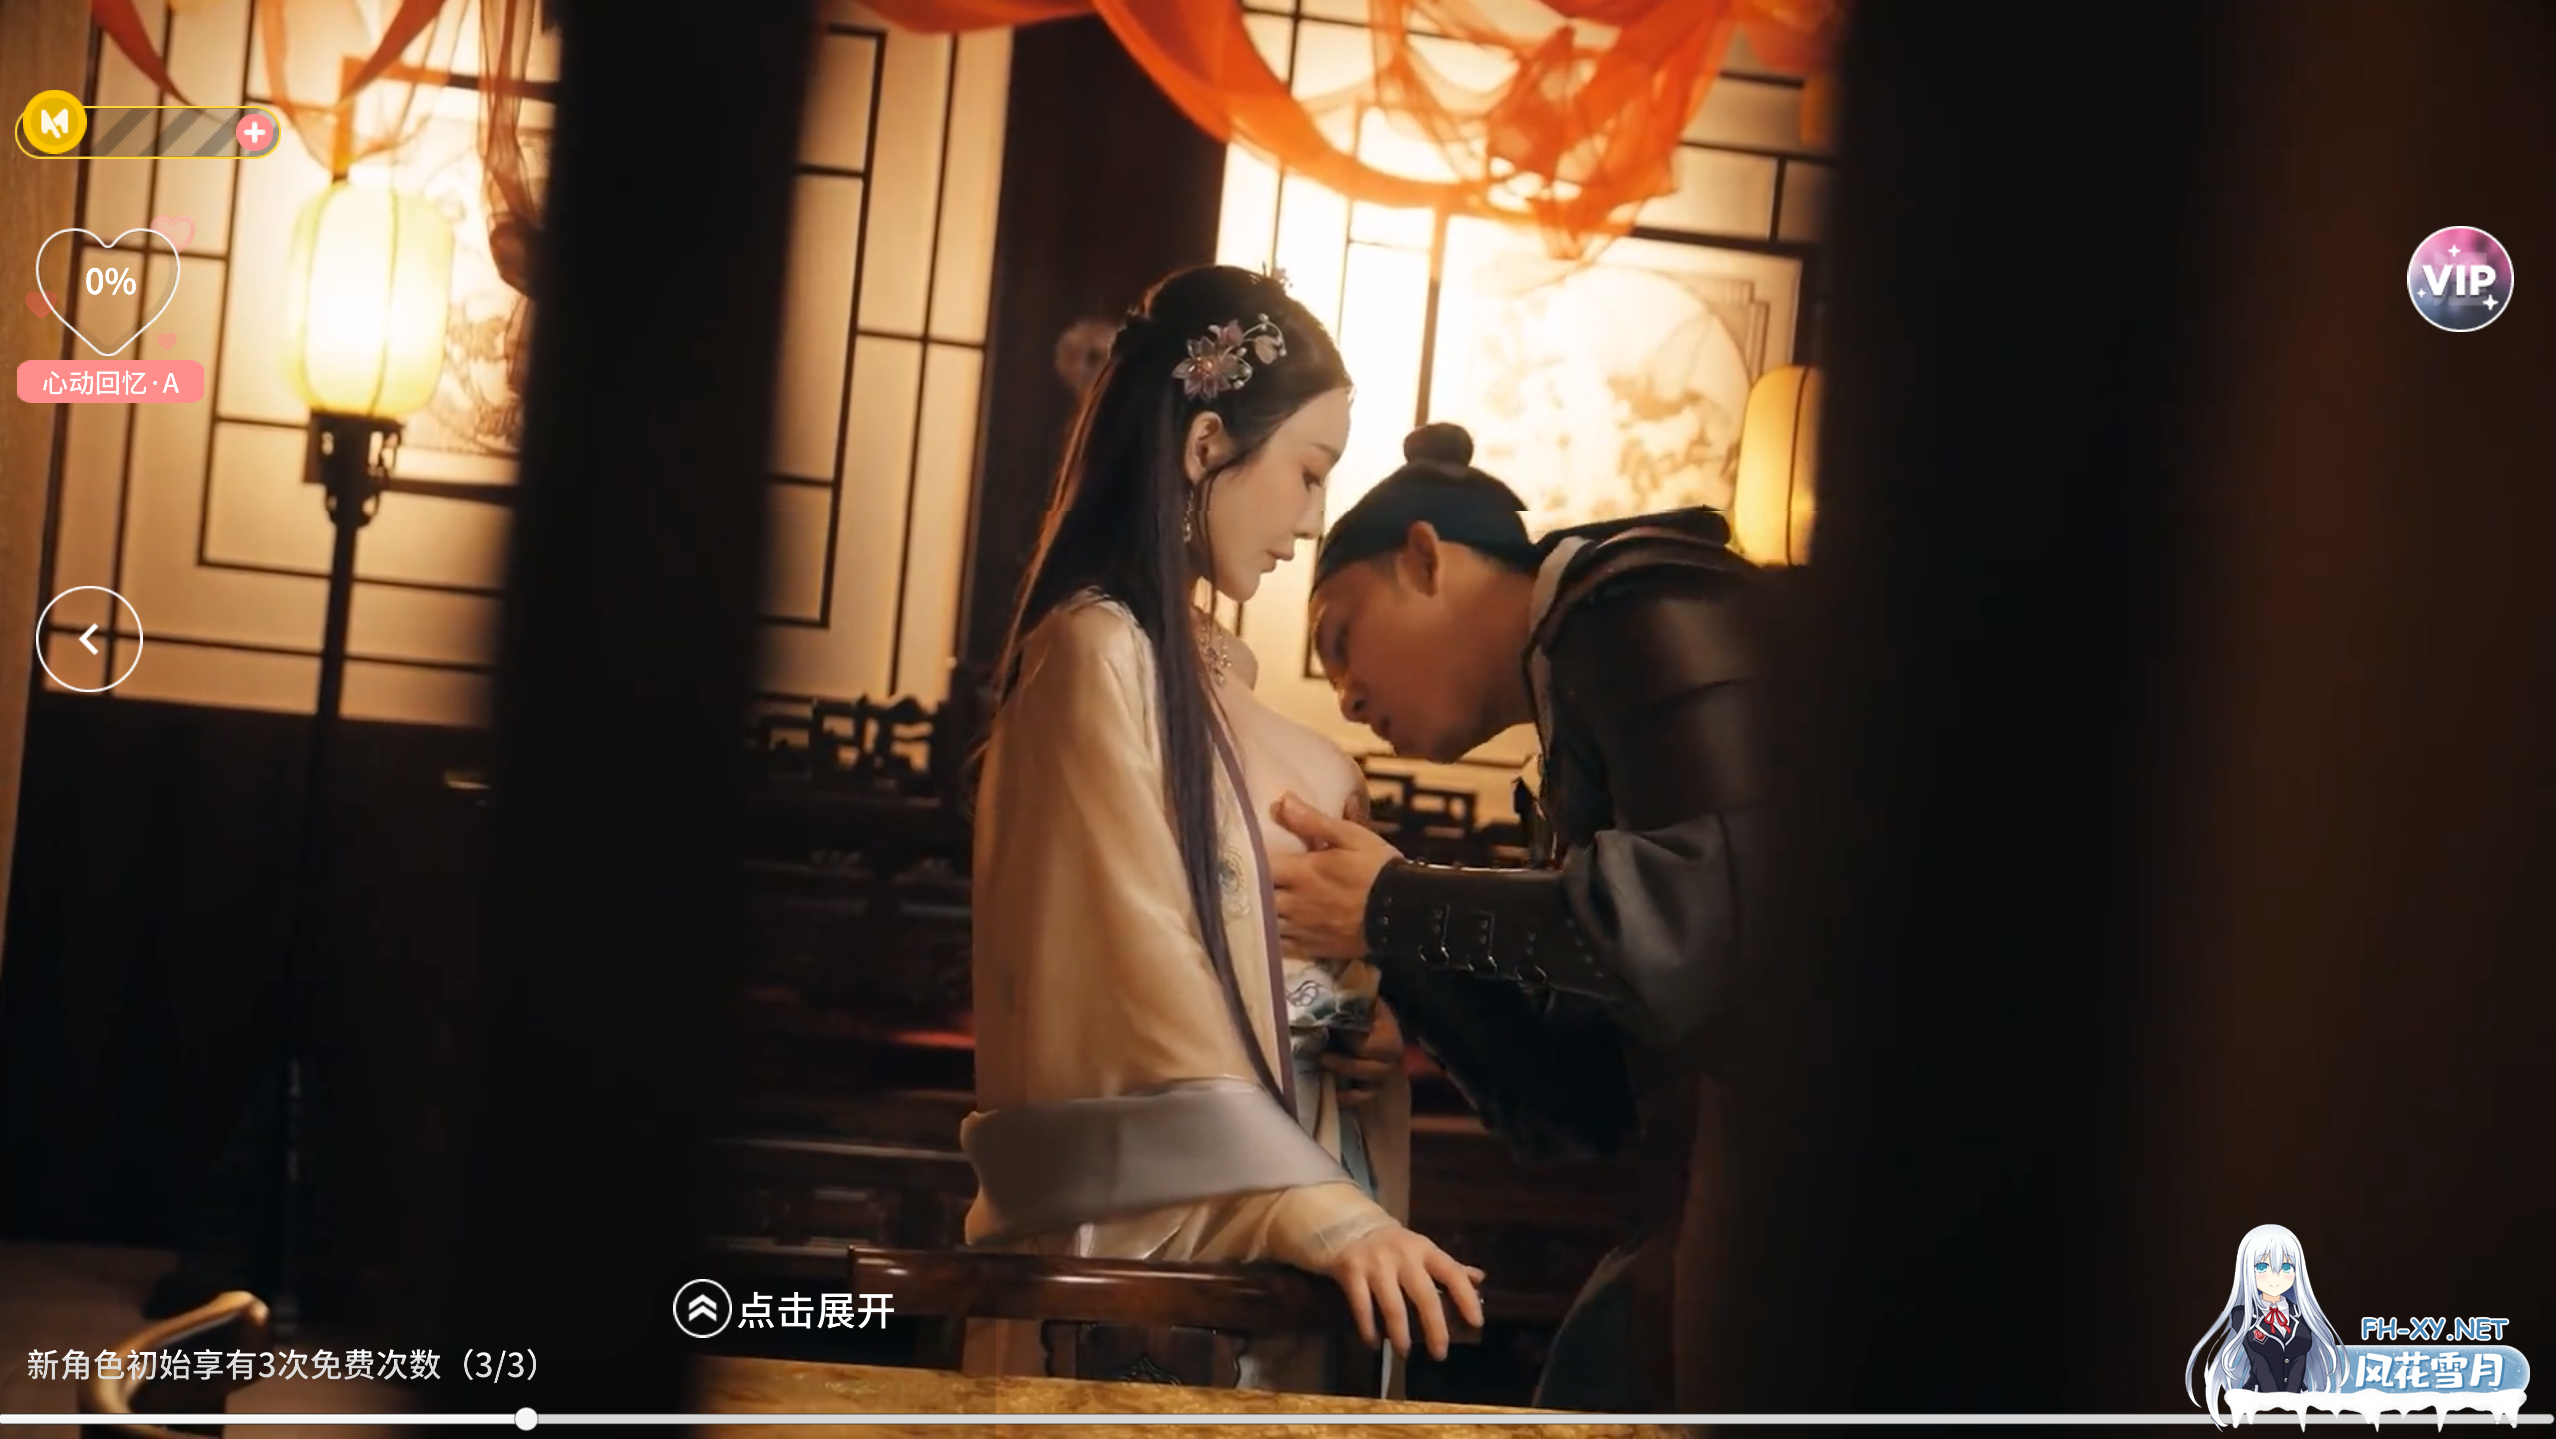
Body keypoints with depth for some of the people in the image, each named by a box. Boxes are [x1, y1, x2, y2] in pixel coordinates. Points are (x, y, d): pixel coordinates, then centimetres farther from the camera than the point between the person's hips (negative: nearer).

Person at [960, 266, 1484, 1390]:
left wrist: (1369, 1025, 6)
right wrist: (1314, 1209, -23)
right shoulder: (1099, 653, -9)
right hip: (1145, 1243, -8)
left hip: (1253, 1253, 8)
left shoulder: (1208, 675, 15)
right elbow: (1136, 976, -17)